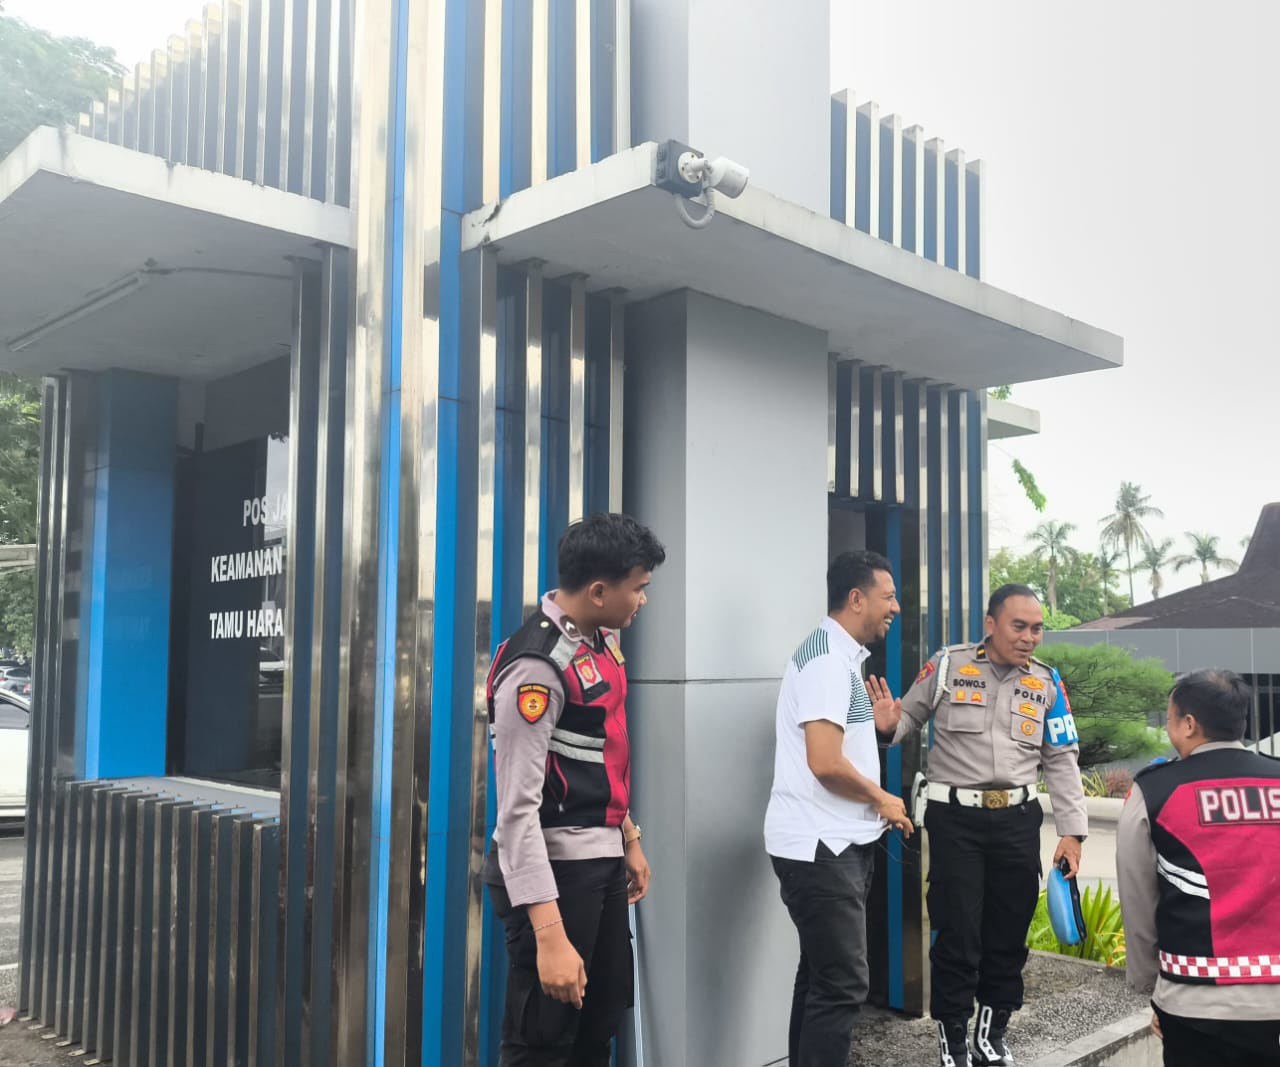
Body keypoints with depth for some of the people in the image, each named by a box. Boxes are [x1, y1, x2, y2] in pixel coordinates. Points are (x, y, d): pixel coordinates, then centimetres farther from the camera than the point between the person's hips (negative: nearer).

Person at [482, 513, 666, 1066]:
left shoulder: (603, 638, 5)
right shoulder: (538, 666, -23)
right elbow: (517, 808, -25)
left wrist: (628, 838, 21)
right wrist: (548, 934, -28)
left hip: (602, 860, 9)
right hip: (554, 867, -9)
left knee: (603, 1018, 20)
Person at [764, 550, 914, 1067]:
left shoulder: (845, 657, 15)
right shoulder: (828, 658, -17)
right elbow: (824, 762, -25)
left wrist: (874, 721, 11)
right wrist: (882, 799, -11)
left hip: (838, 842, 10)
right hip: (819, 845, -10)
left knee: (822, 976, 17)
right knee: (841, 984, -8)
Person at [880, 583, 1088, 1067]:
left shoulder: (1046, 683, 5)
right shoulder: (947, 666, -4)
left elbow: (1062, 761, 8)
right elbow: (907, 719, 3)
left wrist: (1072, 830, 4)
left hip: (1018, 819, 3)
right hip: (955, 816, -3)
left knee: (1008, 933, 12)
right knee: (957, 933, 0)